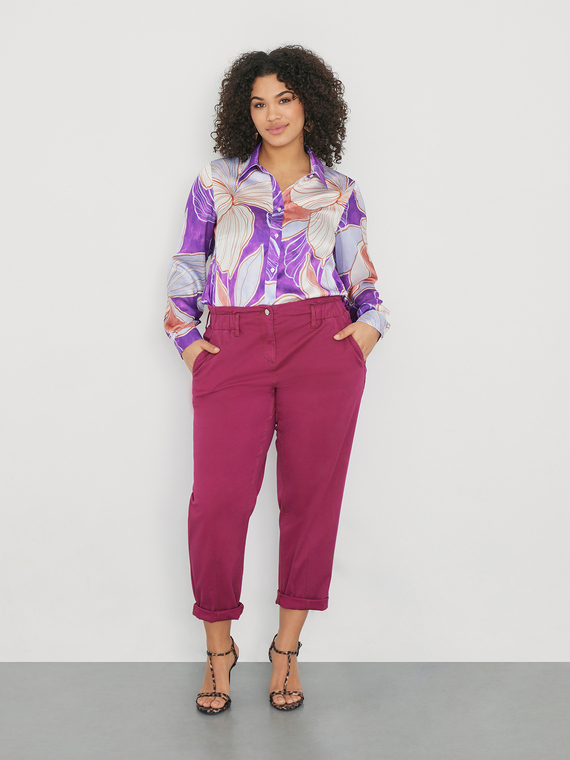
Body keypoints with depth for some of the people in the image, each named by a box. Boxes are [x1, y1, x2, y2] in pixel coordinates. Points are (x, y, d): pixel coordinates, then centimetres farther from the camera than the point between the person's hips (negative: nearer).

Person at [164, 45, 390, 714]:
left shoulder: (339, 192, 13)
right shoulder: (217, 182, 12)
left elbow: (361, 276, 18)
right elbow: (186, 270, 17)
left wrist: (370, 322, -1)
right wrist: (185, 338, 6)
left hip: (322, 343, 1)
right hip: (233, 350, 0)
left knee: (311, 495, 1)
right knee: (219, 499, -7)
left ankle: (286, 648, 17)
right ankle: (218, 648, 13)